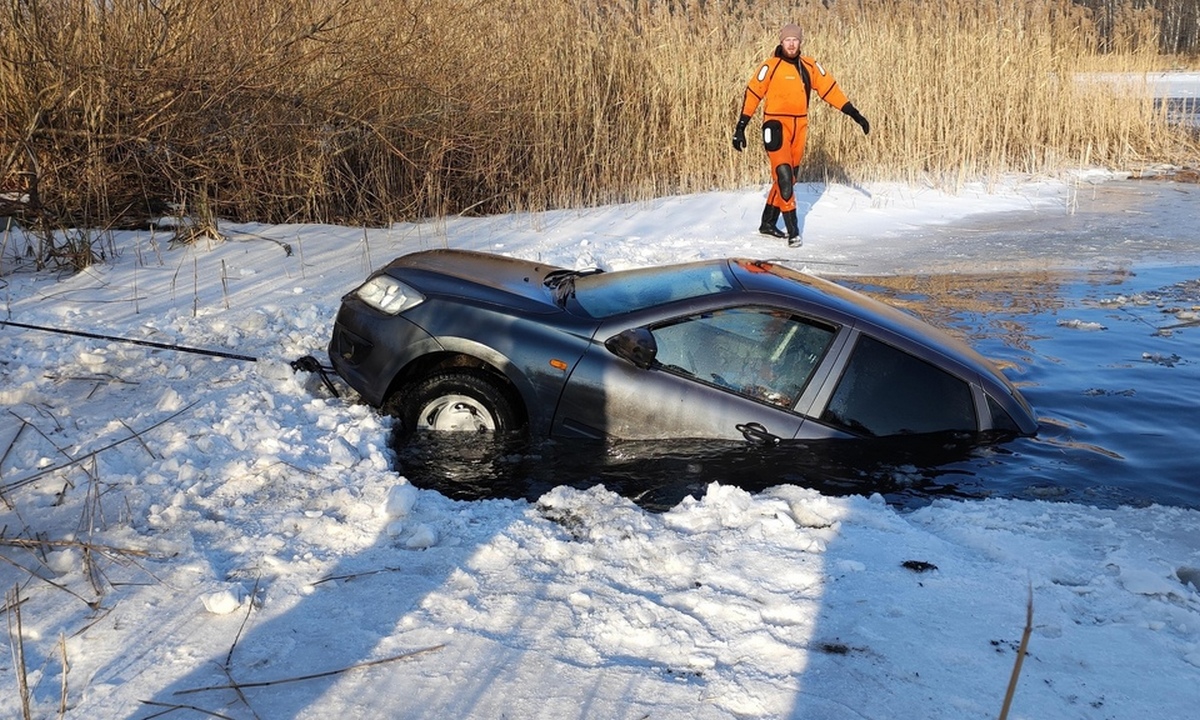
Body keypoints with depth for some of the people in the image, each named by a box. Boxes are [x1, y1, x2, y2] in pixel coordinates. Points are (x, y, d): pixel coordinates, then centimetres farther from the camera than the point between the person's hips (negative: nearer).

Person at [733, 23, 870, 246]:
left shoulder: (810, 67, 7)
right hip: (776, 127, -6)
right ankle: (793, 230, -10)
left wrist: (854, 114, 5)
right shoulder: (771, 66, -7)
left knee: (788, 179, 12)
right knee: (784, 177, -13)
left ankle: (768, 223, 26)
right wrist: (741, 127, -9)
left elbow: (830, 89, 8)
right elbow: (753, 94, -6)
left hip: (799, 128, 6)